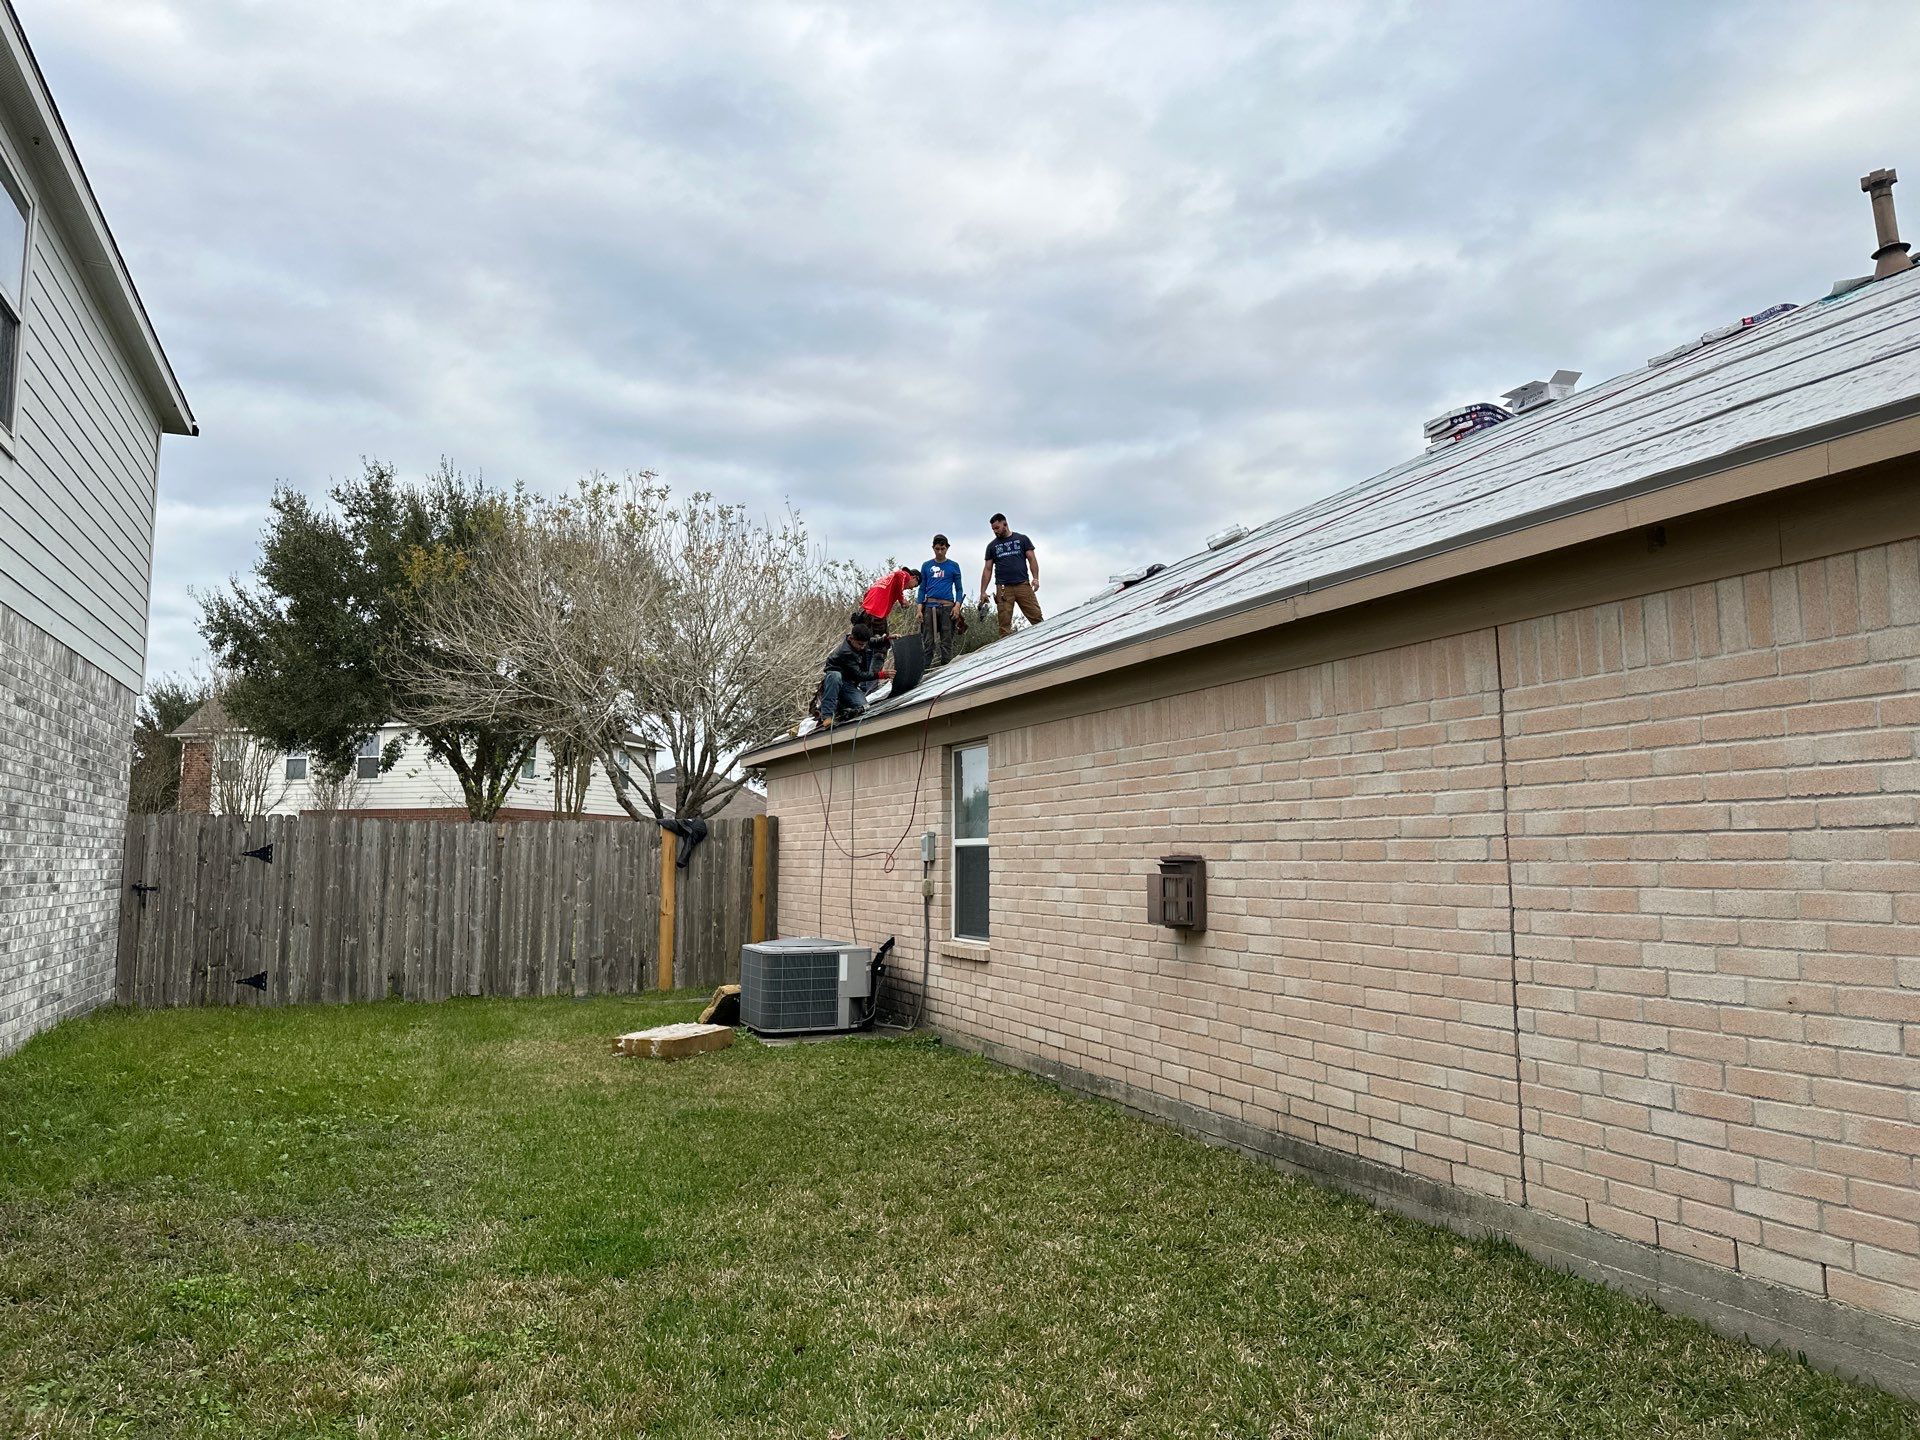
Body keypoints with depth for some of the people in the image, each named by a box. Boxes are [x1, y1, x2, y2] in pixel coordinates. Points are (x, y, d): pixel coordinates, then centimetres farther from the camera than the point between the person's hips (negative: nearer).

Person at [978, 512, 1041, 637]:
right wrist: (983, 592, 7)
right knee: (1004, 624, -6)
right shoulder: (992, 546, 16)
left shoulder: (1022, 539, 12)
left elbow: (1032, 559, 8)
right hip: (1003, 588, 1)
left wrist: (1035, 578, -8)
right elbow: (988, 569, 14)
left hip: (1023, 585, -1)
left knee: (1037, 618, -10)